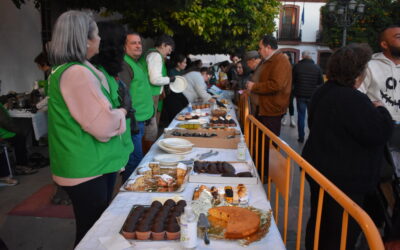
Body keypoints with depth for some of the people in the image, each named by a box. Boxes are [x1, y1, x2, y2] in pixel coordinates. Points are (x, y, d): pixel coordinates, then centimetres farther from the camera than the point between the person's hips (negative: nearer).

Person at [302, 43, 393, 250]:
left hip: (319, 169, 9)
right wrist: (381, 110, -6)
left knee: (318, 223, 23)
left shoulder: (323, 92, 5)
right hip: (345, 179, -9)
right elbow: (379, 133, -24)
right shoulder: (354, 101, -25)